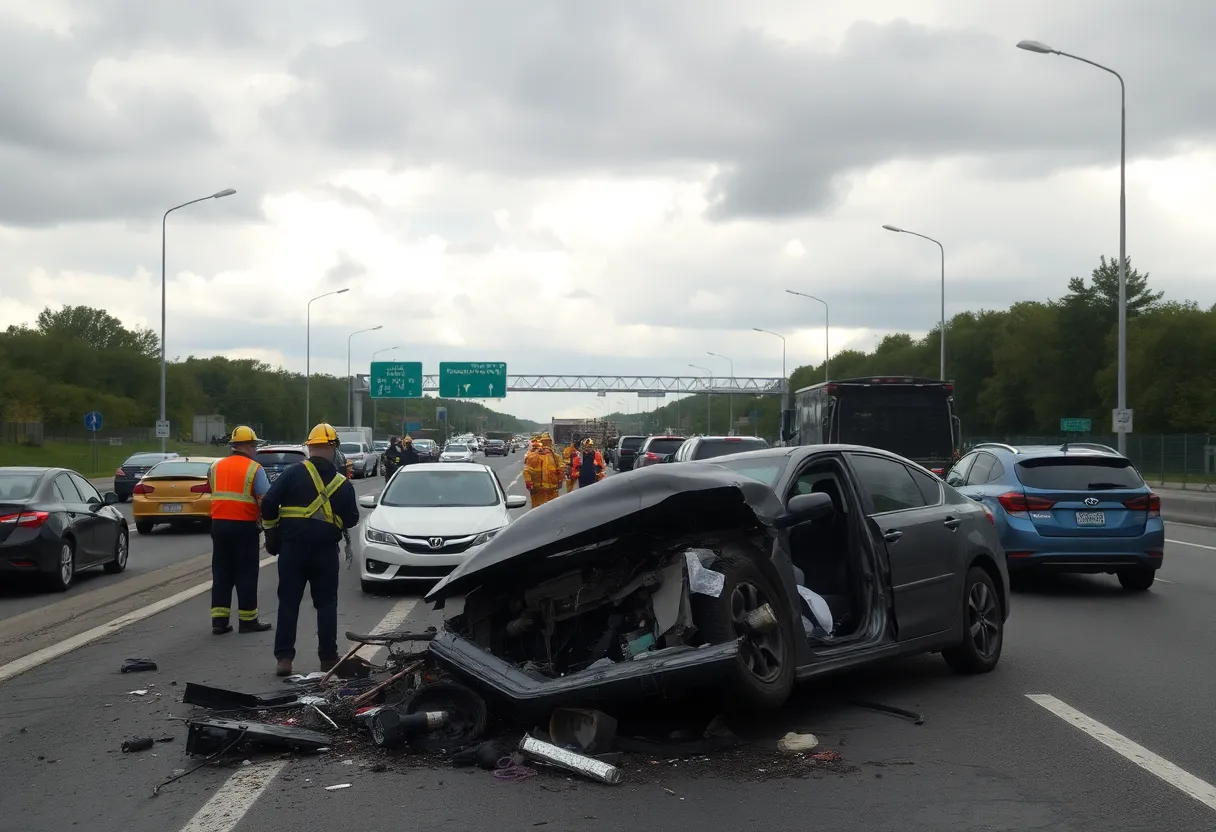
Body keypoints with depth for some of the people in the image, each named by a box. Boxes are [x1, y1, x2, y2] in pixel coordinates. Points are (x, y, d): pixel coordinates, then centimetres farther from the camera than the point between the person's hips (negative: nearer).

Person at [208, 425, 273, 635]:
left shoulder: (215, 467, 10)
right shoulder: (254, 469, -7)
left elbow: (213, 492, 11)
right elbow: (265, 499, -11)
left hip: (218, 523, 5)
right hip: (244, 525, -5)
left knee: (221, 573, 10)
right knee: (246, 574, 4)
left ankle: (219, 620, 8)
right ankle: (248, 620, 8)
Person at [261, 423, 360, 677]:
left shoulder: (293, 473, -5)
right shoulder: (342, 482, 2)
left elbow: (269, 503, -9)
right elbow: (351, 520, 7)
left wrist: (271, 530, 4)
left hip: (292, 548, -1)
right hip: (326, 550, 1)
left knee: (288, 603, 5)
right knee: (326, 604, 11)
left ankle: (284, 658, 0)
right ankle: (328, 657, 11)